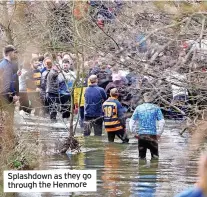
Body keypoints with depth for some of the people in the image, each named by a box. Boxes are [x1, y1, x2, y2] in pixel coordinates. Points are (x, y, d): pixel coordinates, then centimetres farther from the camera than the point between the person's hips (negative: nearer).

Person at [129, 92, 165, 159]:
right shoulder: (156, 108, 0)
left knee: (141, 156, 9)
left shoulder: (138, 108, 6)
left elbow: (132, 121, 7)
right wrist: (159, 134, 5)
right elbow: (162, 122, -5)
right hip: (152, 135, -2)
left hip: (141, 135, 2)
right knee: (155, 156, 5)